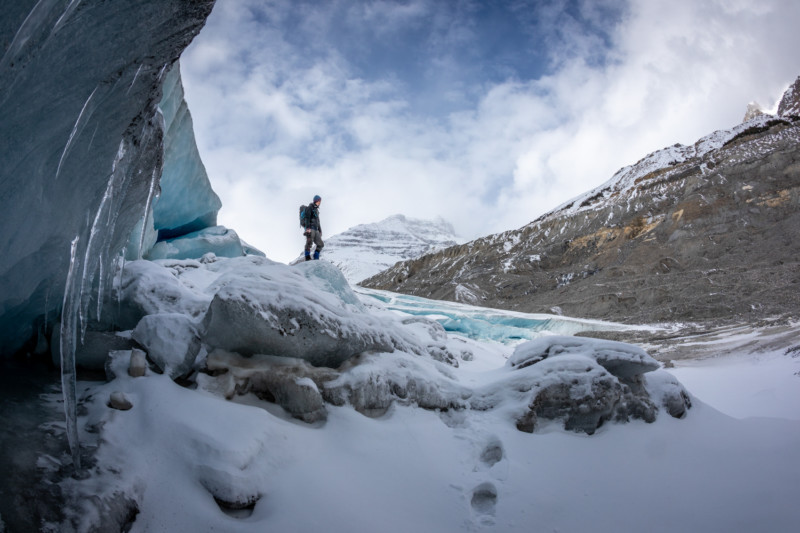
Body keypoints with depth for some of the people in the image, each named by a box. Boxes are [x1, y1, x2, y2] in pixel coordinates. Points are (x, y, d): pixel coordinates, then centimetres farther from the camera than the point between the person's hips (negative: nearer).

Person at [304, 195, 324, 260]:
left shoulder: (316, 210, 27)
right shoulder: (310, 208, 2)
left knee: (320, 244, 1)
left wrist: (320, 231, 24)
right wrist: (308, 228, -23)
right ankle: (307, 258, -22)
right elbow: (307, 218, -11)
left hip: (316, 230, 8)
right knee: (309, 243, -18)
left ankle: (316, 258, 4)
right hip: (310, 229, -8)